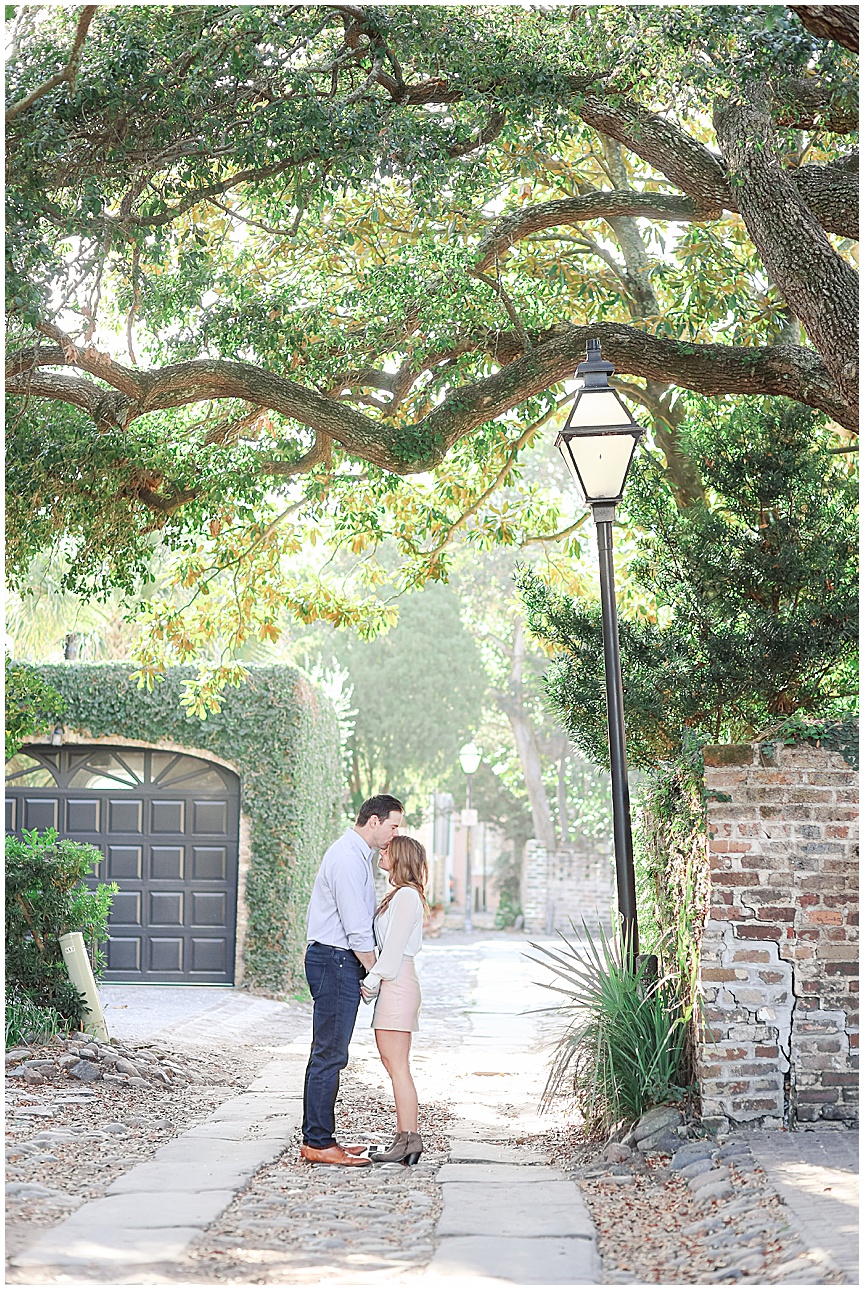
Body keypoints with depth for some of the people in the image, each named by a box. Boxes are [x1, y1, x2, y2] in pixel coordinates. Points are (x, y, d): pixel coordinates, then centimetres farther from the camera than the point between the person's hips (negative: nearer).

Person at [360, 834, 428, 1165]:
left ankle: (409, 1138, -10)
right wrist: (373, 981, 11)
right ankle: (405, 1138, 9)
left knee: (397, 1065, -10)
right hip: (393, 982, 10)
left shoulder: (407, 895, -10)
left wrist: (372, 980, -12)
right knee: (394, 1064, 8)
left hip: (396, 982, -10)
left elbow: (395, 945, -15)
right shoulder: (399, 895, 19)